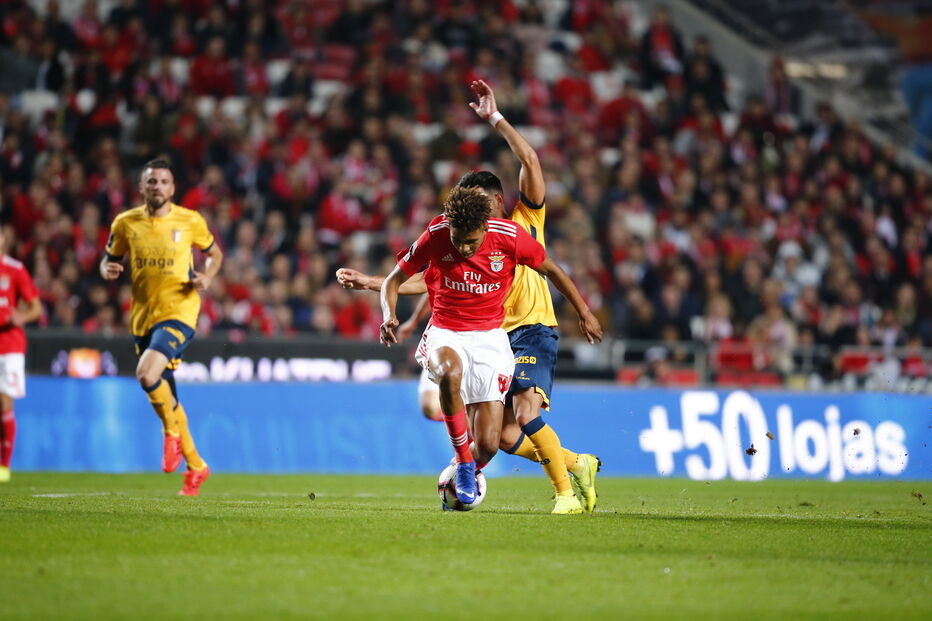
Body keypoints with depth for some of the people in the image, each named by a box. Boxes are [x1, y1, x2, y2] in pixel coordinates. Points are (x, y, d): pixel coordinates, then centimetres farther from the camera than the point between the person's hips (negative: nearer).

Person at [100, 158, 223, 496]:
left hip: (179, 312, -4)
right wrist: (108, 269, -8)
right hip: (143, 316, 4)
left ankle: (173, 432, 0)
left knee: (147, 374, -27)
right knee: (165, 396, 10)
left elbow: (214, 253, 13)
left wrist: (206, 277, -6)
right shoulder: (125, 223, 3)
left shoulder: (190, 221, -2)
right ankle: (195, 466, 24)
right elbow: (110, 259, 16)